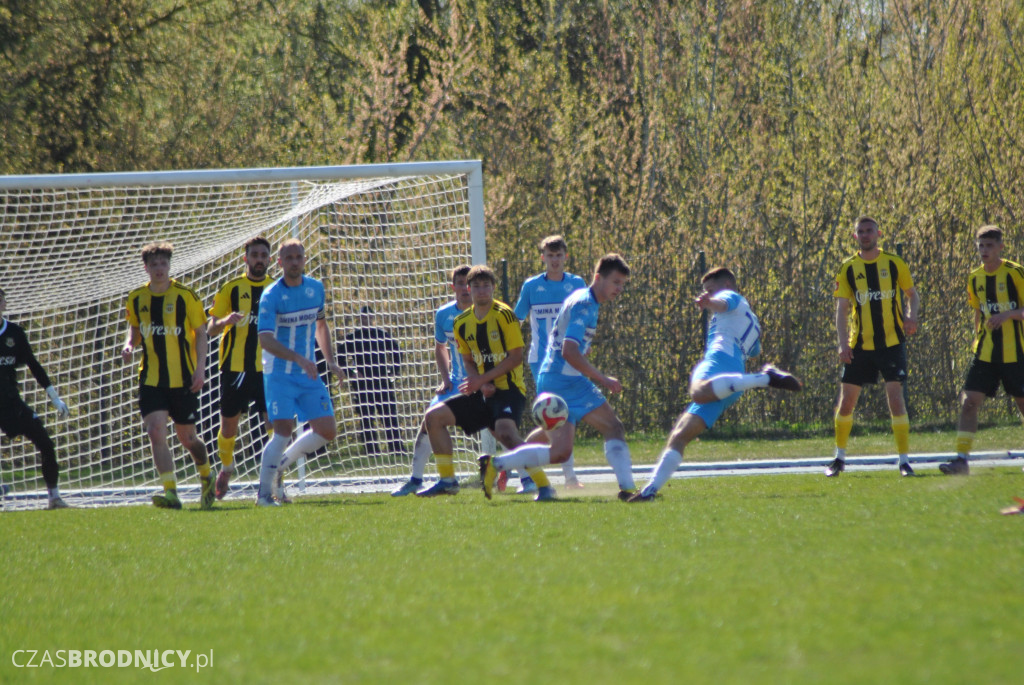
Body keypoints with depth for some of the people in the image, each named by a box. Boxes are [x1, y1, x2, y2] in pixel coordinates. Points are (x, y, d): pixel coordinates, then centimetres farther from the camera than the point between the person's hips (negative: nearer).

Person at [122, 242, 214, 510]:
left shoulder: (185, 296, -7)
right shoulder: (136, 298, 4)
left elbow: (200, 332, -1)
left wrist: (200, 367, -11)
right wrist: (129, 345, -3)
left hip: (183, 378, -2)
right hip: (151, 378, 2)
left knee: (187, 437, 8)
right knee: (155, 432, -15)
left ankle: (206, 478, 36)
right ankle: (170, 492, -16)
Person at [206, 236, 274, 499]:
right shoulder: (231, 289, 1)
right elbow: (210, 329, -1)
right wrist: (226, 321, -22)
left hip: (267, 369, 1)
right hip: (235, 367, -1)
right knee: (228, 427, 10)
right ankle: (226, 467, 38)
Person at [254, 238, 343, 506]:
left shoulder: (316, 289, 5)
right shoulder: (271, 296, -13)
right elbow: (265, 340, -23)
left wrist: (330, 360, 15)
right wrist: (299, 359, -33)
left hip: (309, 375, 6)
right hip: (279, 375, -6)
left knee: (327, 431, -1)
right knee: (283, 430, -18)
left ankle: (280, 465, 18)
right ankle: (264, 492, -8)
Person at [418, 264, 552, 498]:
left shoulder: (504, 315, -11)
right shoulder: (462, 323, 7)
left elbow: (516, 357, -13)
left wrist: (482, 379, -17)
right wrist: (482, 385, -6)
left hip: (508, 389, -7)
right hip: (484, 391, 7)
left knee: (505, 431, -33)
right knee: (434, 416, 0)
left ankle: (544, 486, -26)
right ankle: (447, 481, 8)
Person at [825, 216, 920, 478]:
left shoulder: (894, 263, 1)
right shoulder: (848, 269, 3)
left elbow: (911, 293, 12)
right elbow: (842, 308, 1)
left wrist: (911, 316, -9)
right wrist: (843, 343, -11)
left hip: (892, 341, -2)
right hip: (860, 345, 2)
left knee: (895, 395, -11)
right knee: (846, 398, 3)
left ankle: (904, 460, -5)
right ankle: (839, 457, 21)